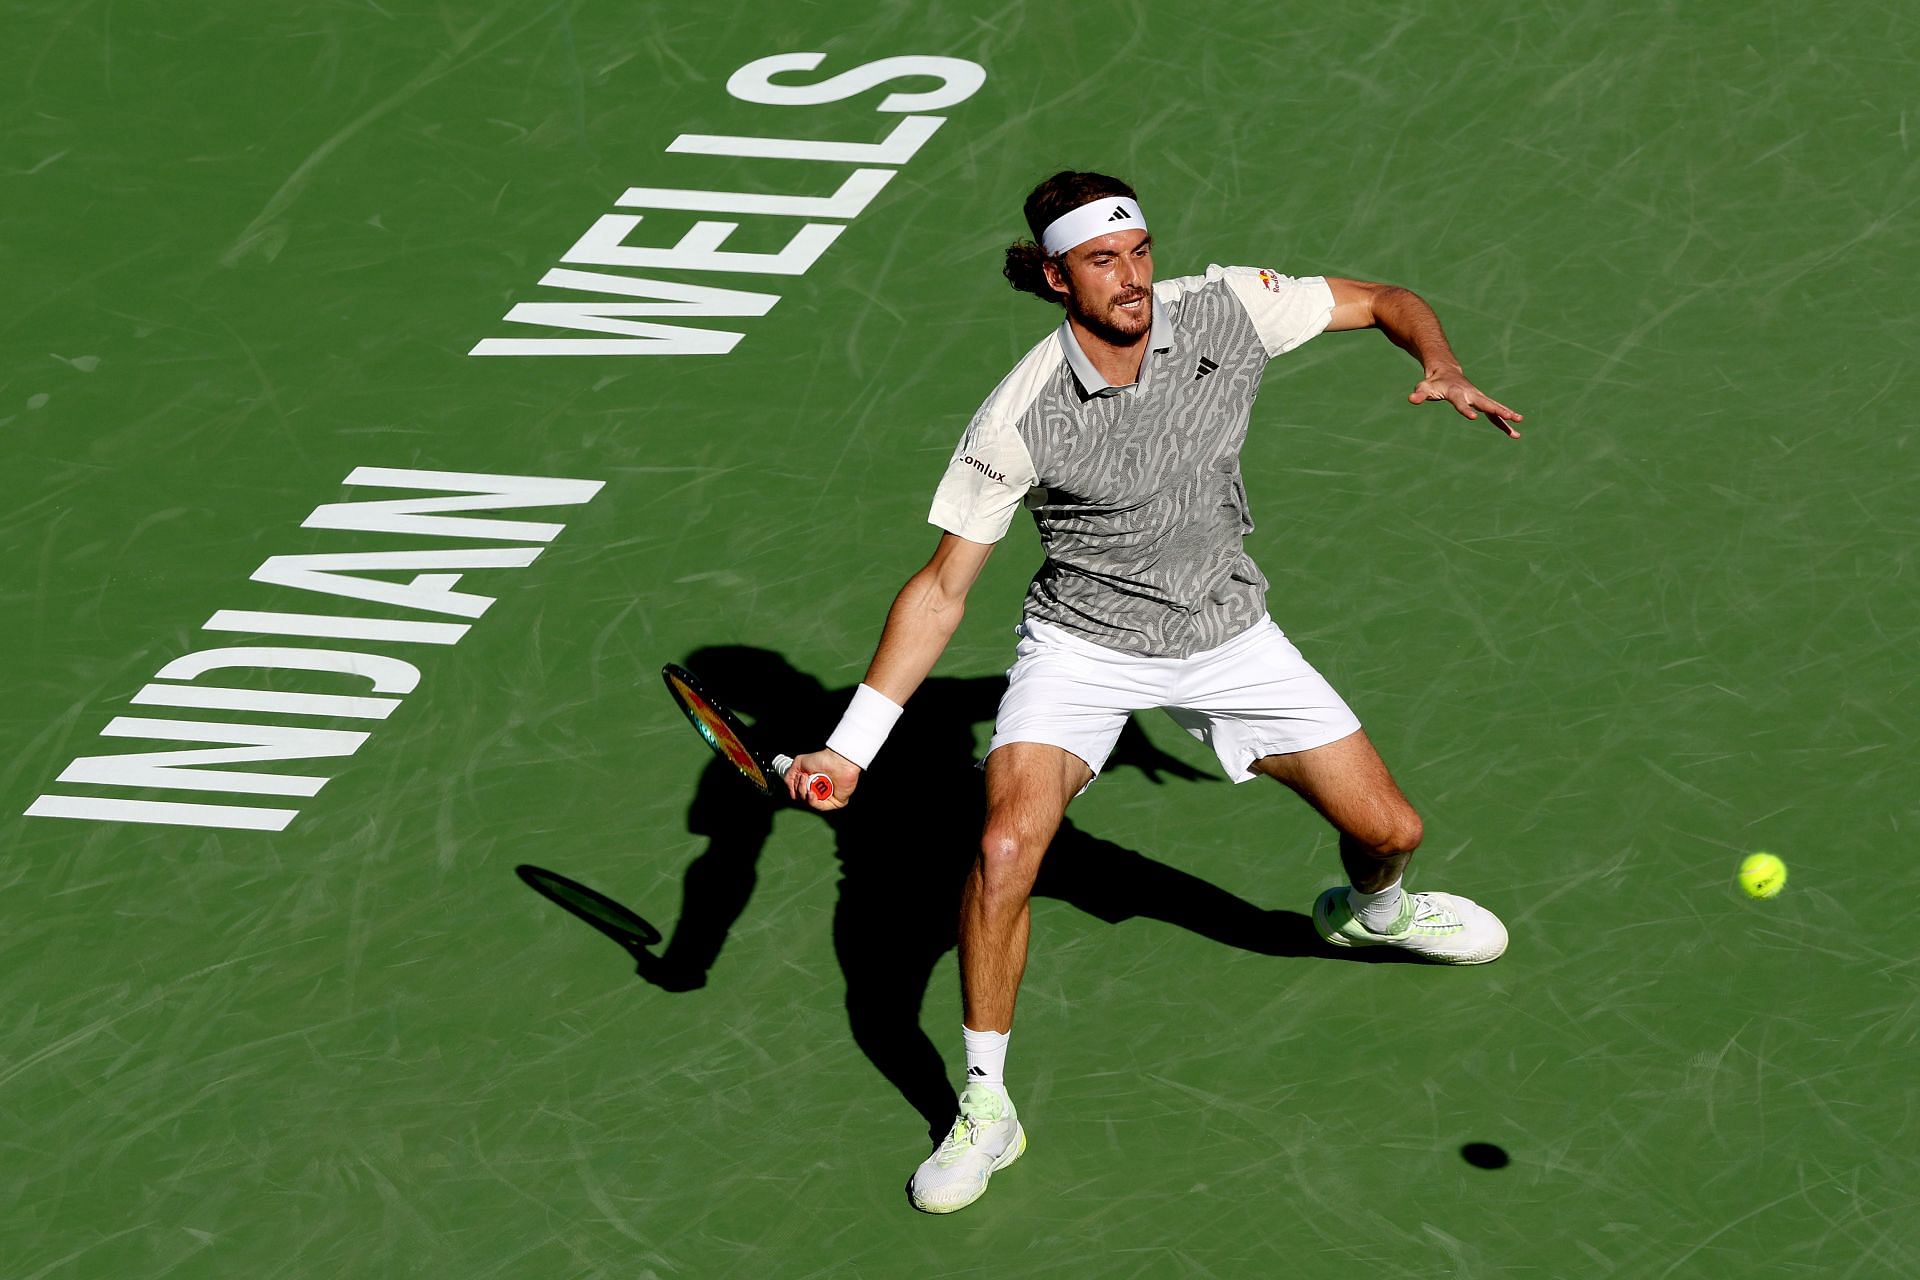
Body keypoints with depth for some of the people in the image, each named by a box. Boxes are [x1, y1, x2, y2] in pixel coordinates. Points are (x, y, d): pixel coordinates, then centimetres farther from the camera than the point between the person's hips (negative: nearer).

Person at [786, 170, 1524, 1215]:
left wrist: (1442, 368, -23)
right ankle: (985, 1110, -7)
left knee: (1390, 833, 6)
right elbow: (942, 587, -16)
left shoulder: (1227, 309, -15)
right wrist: (850, 745, -21)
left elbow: (1386, 301, -1)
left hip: (1228, 637, 3)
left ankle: (1368, 912, 47)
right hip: (1082, 647, -3)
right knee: (1005, 849, -26)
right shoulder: (1022, 417, -22)